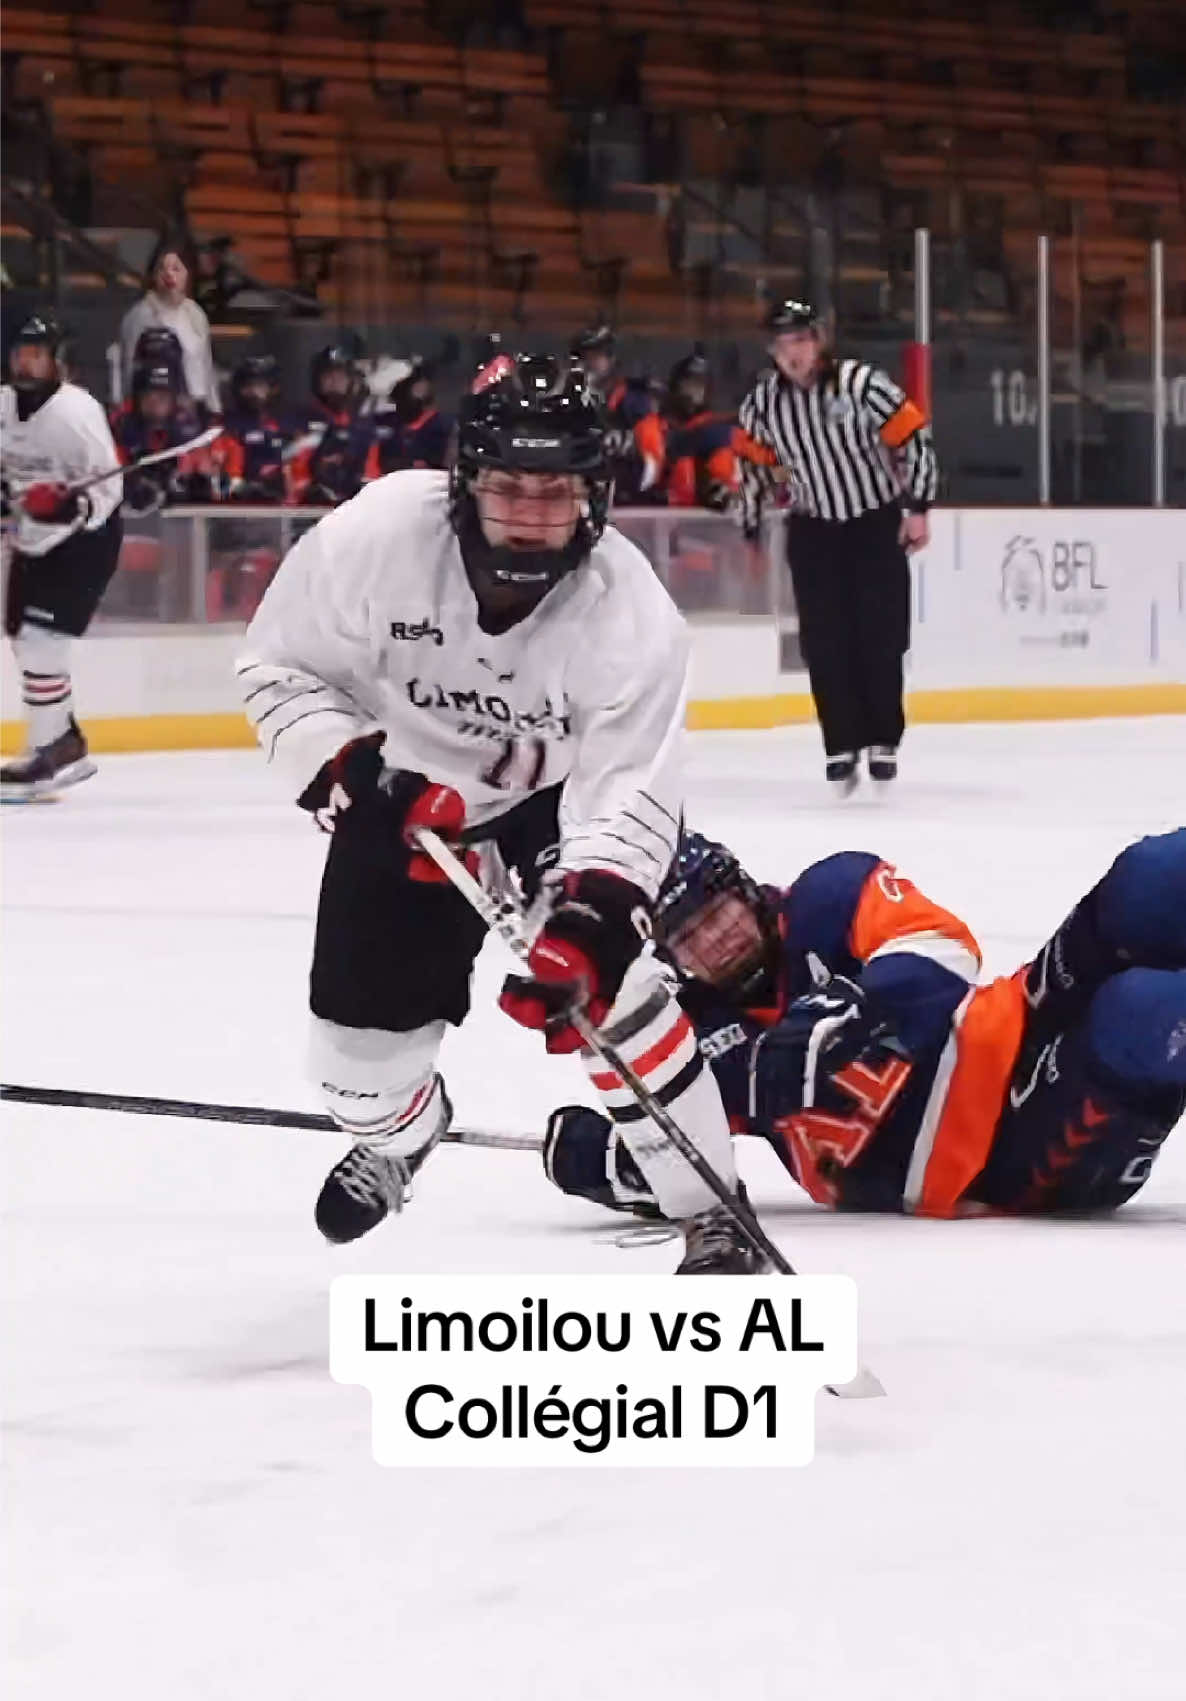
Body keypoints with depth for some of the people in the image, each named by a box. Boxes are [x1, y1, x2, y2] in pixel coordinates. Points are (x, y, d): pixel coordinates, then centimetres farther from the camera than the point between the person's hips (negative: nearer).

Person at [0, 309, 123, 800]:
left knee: (41, 640, -17)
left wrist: (66, 506, -36)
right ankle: (69, 746, 24)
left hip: (84, 539, -8)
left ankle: (48, 756, -13)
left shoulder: (75, 412, -22)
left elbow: (107, 488, -21)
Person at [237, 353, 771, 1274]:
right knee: (364, 1006, 5)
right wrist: (360, 774, -30)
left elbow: (630, 791, -35)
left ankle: (711, 1219, -9)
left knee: (607, 981, -23)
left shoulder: (630, 611, -32)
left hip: (569, 789, -2)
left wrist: (588, 921, -50)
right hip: (408, 791, 2)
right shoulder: (374, 536, -30)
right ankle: (398, 1131, 44)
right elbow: (281, 669, -16)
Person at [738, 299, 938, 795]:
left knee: (881, 636, -3)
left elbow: (913, 438, -13)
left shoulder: (861, 382, -19)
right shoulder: (762, 401, -5)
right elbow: (751, 459, 11)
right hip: (814, 530, 3)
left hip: (877, 523, -3)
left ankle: (882, 741, 9)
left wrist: (916, 507, -11)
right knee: (825, 643, -2)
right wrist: (752, 523, 11)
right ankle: (842, 748, 4)